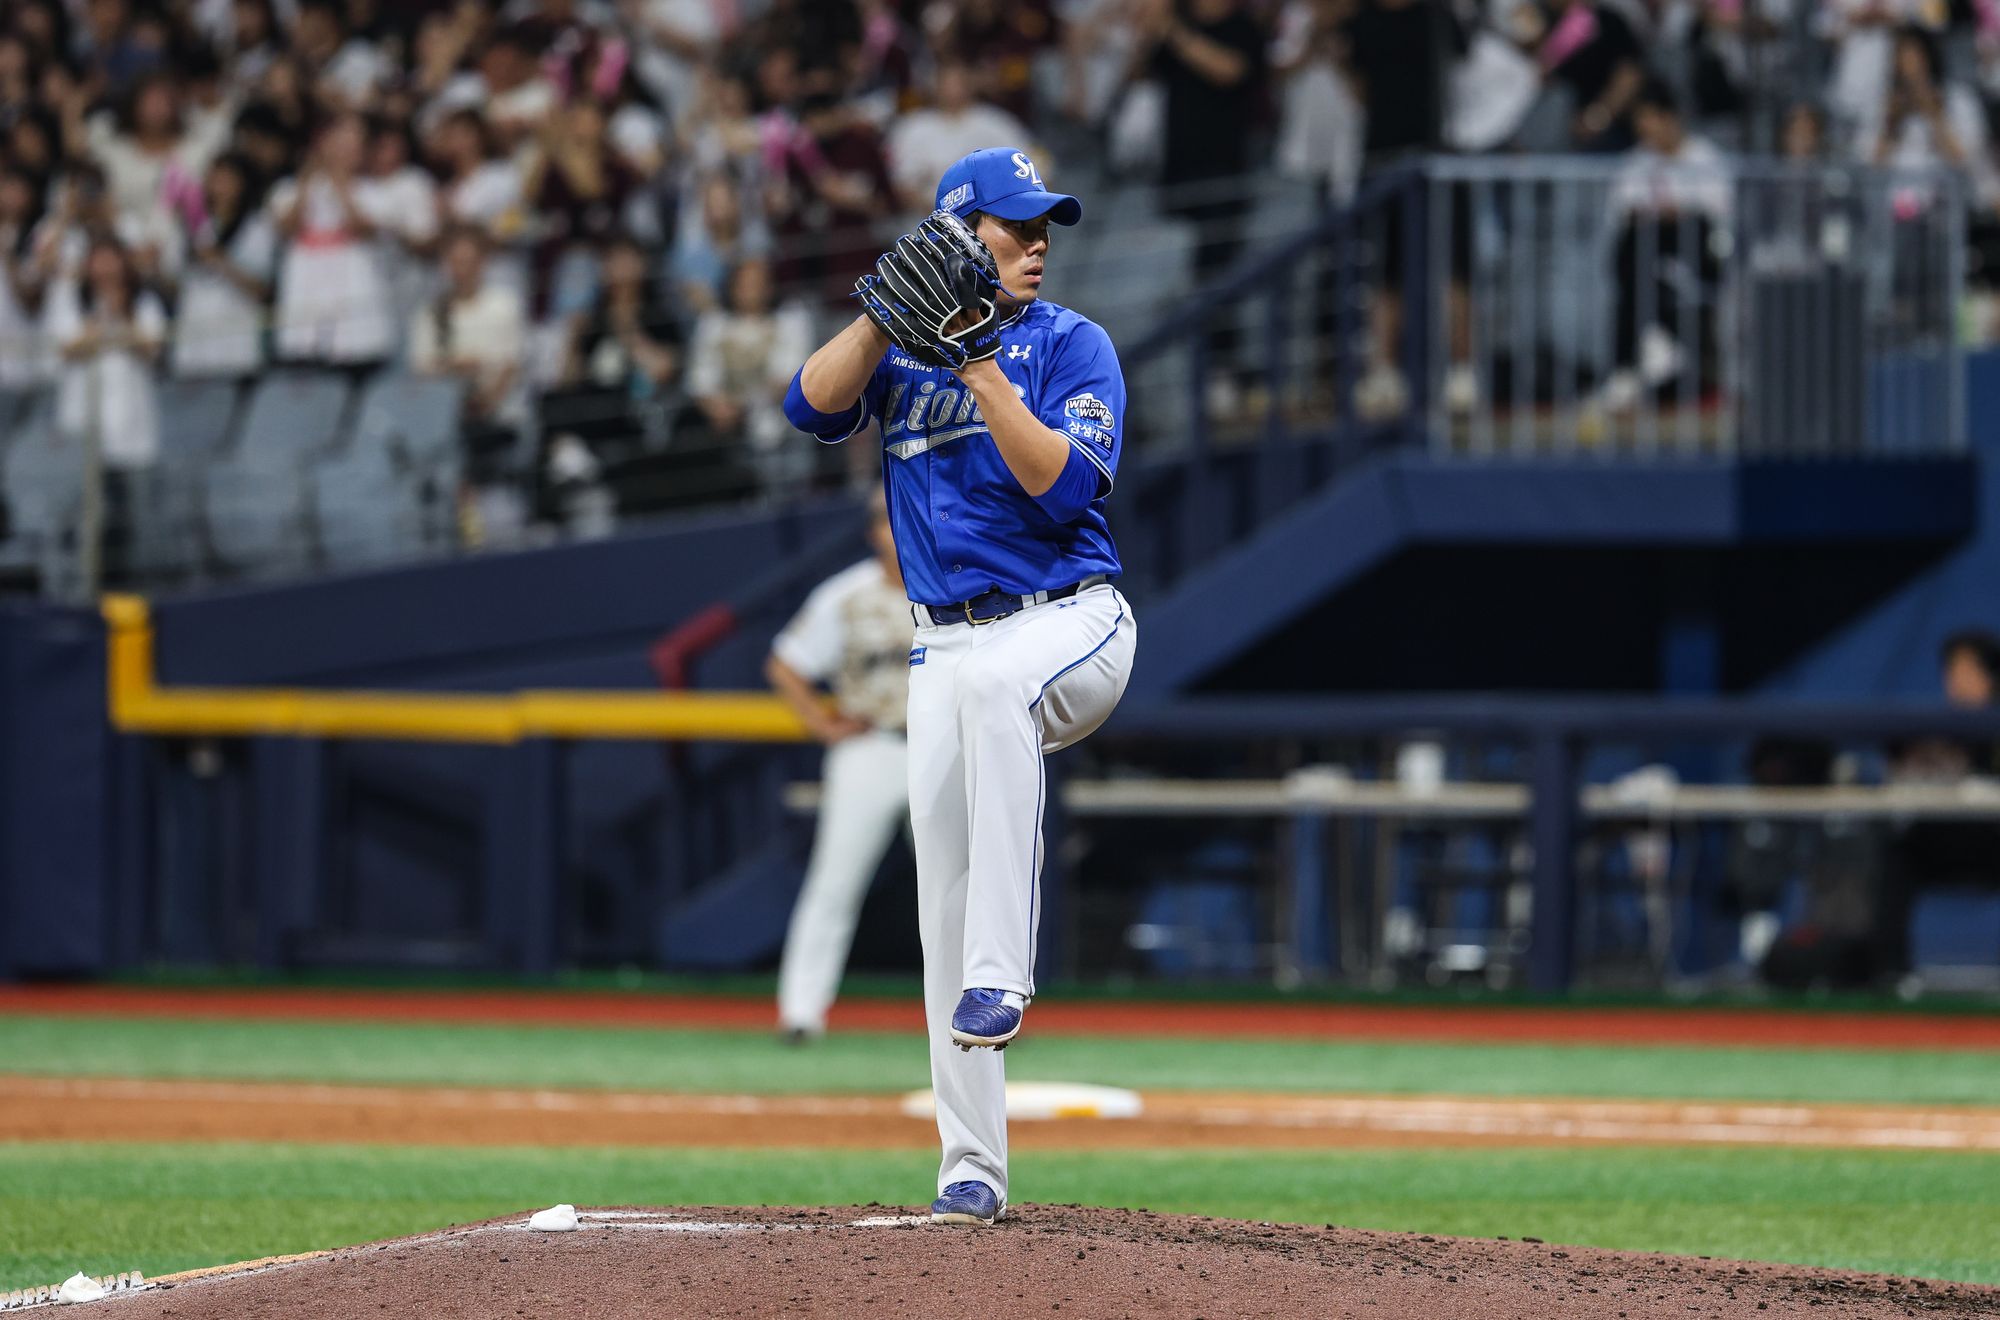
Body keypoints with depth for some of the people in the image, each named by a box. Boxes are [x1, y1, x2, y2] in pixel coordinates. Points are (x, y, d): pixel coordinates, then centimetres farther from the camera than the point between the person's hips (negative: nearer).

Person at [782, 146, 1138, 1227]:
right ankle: (971, 1166, 8)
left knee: (992, 684, -41)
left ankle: (1001, 973, -42)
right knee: (943, 908, 1)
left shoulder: (1072, 345, -1)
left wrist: (979, 366, -21)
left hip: (1069, 625, -5)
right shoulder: (903, 347, 10)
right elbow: (814, 408, -8)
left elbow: (1064, 486, -16)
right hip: (946, 649, 5)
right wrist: (884, 305, -18)